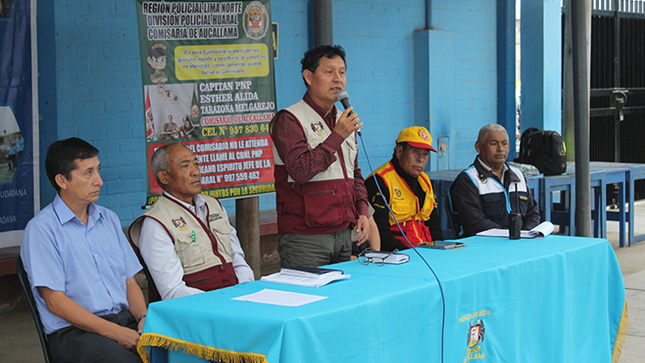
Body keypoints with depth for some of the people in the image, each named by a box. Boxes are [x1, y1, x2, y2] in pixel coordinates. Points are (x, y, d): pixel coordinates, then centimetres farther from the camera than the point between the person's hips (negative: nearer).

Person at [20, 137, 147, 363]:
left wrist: (144, 319, -4)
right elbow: (55, 301, -9)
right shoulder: (41, 229, -3)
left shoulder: (109, 219, 19)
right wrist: (115, 332, -16)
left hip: (125, 319, 6)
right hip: (72, 331, -6)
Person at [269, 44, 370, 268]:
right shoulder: (289, 120, -8)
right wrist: (337, 136, -16)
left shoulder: (344, 121, 18)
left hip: (343, 233, 7)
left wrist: (362, 211, 9)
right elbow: (301, 171, -21)